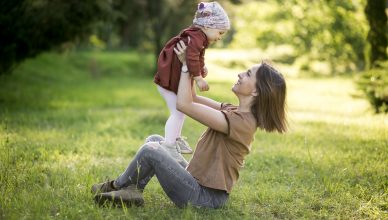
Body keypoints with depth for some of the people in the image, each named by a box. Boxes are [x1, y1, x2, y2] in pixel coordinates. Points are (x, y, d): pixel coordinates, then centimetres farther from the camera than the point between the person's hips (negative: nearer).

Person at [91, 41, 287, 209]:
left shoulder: (241, 122, -23)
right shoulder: (234, 111, 7)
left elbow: (184, 104, -23)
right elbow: (191, 99, 11)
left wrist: (186, 64, -14)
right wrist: (187, 61, 2)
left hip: (204, 197, -10)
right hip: (198, 182, 10)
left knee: (151, 149, -15)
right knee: (154, 140, 12)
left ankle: (117, 185, 10)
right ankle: (132, 191, -1)